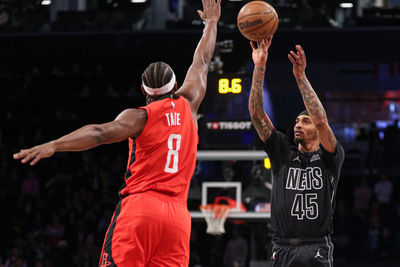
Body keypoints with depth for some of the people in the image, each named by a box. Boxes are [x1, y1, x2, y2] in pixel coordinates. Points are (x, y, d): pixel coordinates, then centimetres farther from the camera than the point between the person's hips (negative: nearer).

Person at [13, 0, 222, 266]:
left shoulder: (139, 117, 3)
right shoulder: (187, 106, 15)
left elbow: (101, 132, -15)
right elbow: (202, 62, 31)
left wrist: (53, 145, -26)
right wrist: (211, 22, 47)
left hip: (138, 208, -3)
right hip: (178, 217, 4)